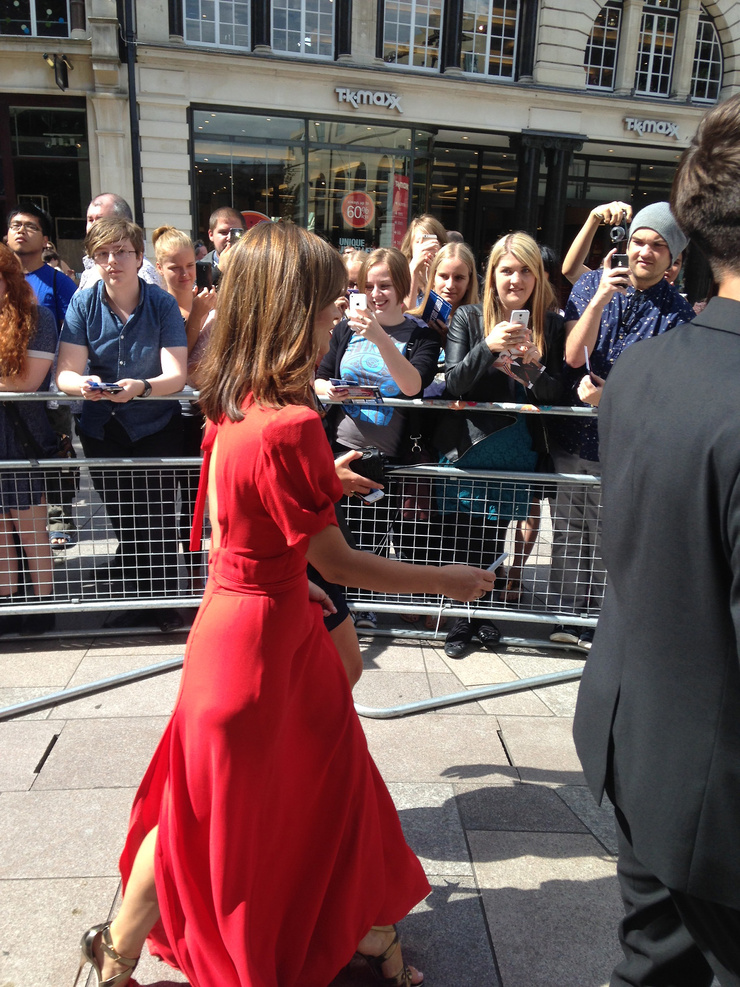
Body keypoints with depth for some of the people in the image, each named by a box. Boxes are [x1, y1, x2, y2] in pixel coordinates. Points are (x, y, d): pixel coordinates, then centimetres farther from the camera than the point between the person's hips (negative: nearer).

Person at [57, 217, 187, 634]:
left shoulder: (163, 304, -10)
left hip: (156, 427, -2)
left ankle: (165, 599, 18)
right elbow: (66, 373, -11)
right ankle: (135, 598, 30)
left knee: (158, 517, -1)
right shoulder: (83, 304, -5)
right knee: (123, 519, 13)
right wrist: (83, 384, -35)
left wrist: (140, 387, -39)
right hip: (103, 431, 3)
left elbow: (176, 376, -19)